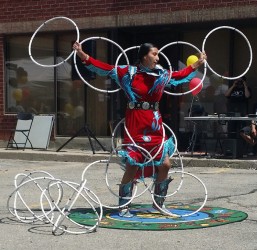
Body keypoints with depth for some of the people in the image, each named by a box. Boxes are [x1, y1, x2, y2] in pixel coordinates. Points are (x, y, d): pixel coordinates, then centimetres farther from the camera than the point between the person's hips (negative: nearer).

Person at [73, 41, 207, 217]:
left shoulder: (162, 74, 9)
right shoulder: (130, 73, -4)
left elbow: (179, 76, 27)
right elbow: (106, 69, -4)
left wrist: (197, 64, 31)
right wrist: (83, 56, -10)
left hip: (155, 125, 5)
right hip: (135, 124, -5)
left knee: (165, 165, 4)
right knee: (132, 166, -4)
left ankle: (158, 204, 23)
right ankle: (124, 207, 11)